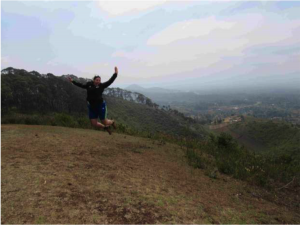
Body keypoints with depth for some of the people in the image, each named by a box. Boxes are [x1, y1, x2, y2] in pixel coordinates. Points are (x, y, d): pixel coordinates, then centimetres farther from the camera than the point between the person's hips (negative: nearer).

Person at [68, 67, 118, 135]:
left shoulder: (101, 86, -6)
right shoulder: (89, 85, 2)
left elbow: (110, 81, -9)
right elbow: (81, 85, 16)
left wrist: (115, 73, -14)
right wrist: (73, 81, 20)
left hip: (101, 105, -3)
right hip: (91, 107, 3)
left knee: (104, 122, 4)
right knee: (94, 124, 4)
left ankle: (112, 122, 41)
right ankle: (106, 127, 32)